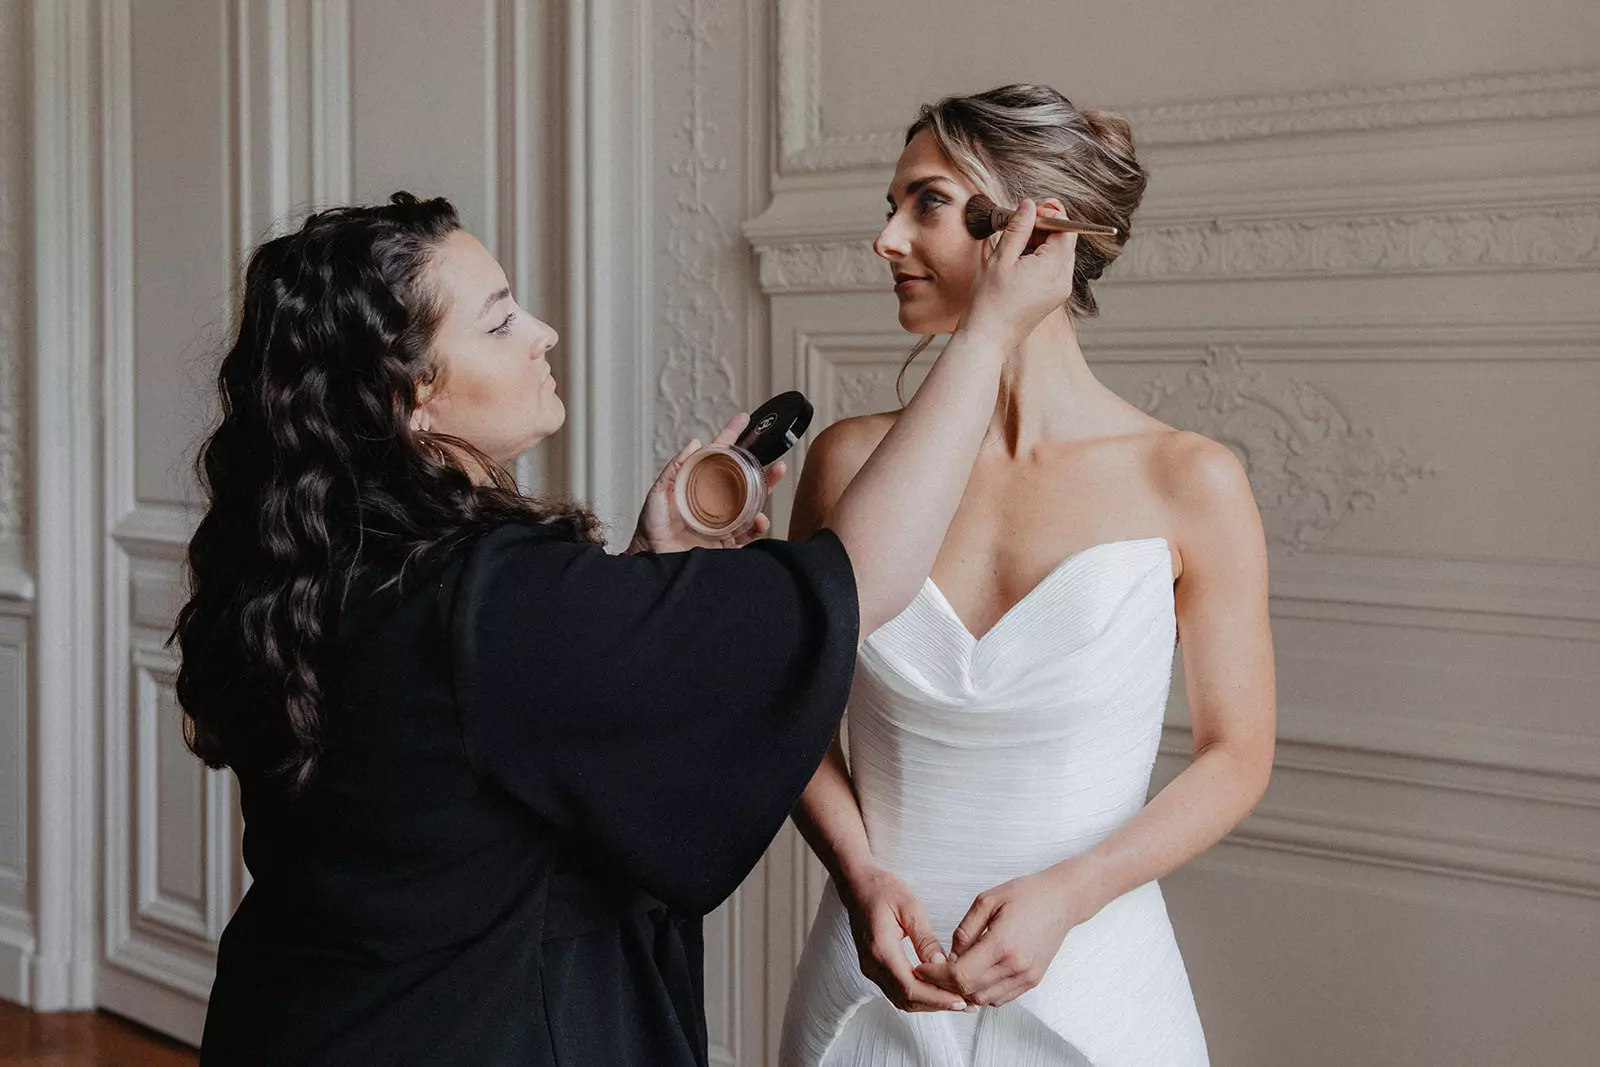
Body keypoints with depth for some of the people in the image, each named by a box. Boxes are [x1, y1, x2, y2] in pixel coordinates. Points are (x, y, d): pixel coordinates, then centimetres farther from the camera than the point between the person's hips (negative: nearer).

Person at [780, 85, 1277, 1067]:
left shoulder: (1190, 485, -9)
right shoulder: (854, 460, -4)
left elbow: (1237, 755, -3)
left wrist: (1066, 894, -15)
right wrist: (861, 878, -11)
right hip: (872, 984, 2)